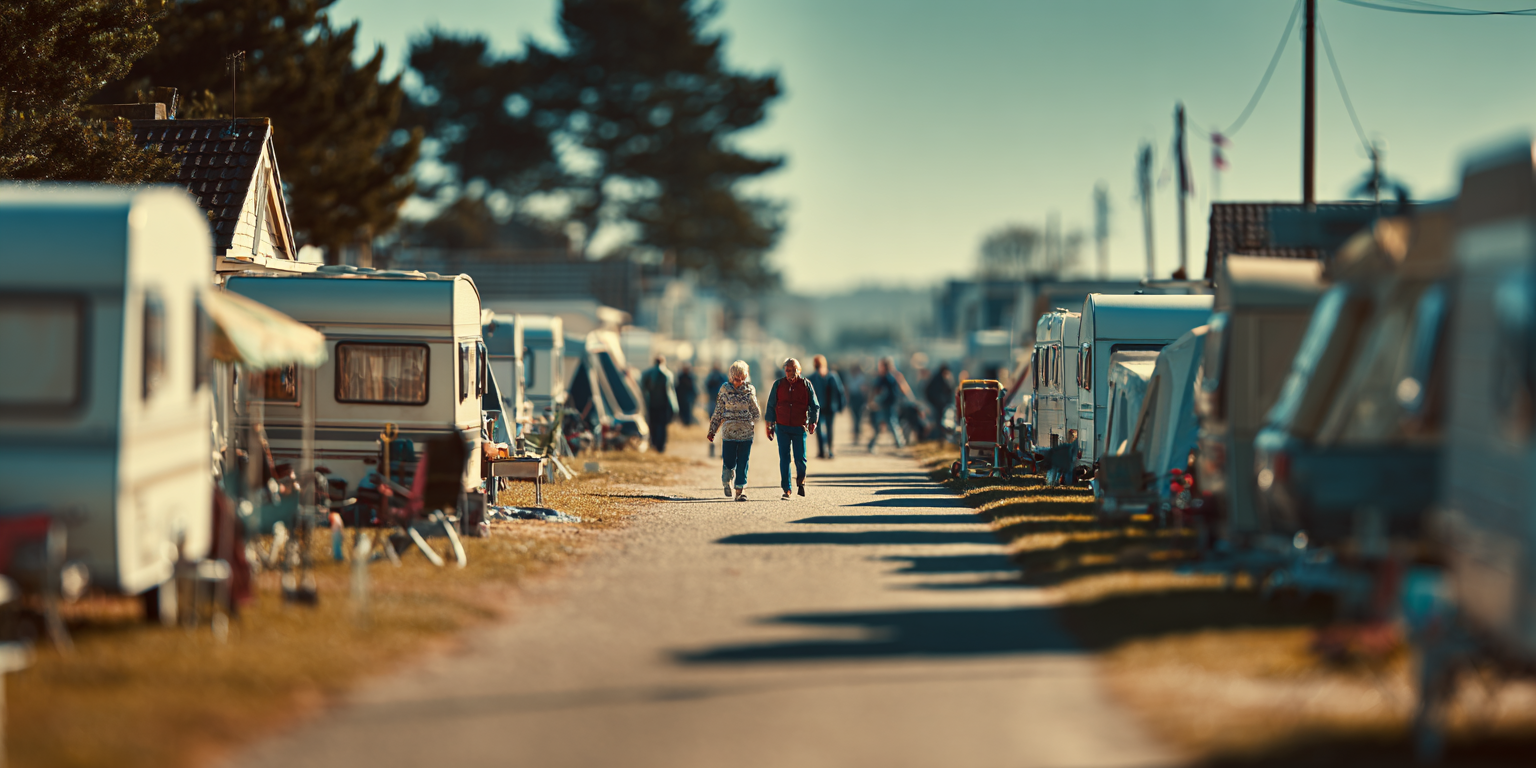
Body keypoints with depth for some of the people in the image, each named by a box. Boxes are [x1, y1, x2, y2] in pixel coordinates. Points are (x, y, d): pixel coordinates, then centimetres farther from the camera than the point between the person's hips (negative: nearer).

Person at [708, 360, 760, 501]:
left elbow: (756, 413, 8)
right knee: (729, 462, 0)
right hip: (729, 431, -1)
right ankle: (726, 482, 31)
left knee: (743, 463, -2)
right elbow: (718, 411, 8)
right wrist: (712, 430, 9)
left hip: (746, 431, 1)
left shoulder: (750, 390, 5)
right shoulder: (725, 389, 3)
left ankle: (740, 490, 5)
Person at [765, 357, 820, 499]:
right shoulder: (778, 385, 6)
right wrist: (769, 426, 8)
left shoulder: (806, 385, 3)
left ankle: (800, 481, 24)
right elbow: (771, 407, 11)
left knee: (800, 458, -4)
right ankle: (786, 490, -1)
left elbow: (814, 406, 5)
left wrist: (813, 422, -8)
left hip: (799, 428, -1)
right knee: (784, 459, -4)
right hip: (782, 428, 1)